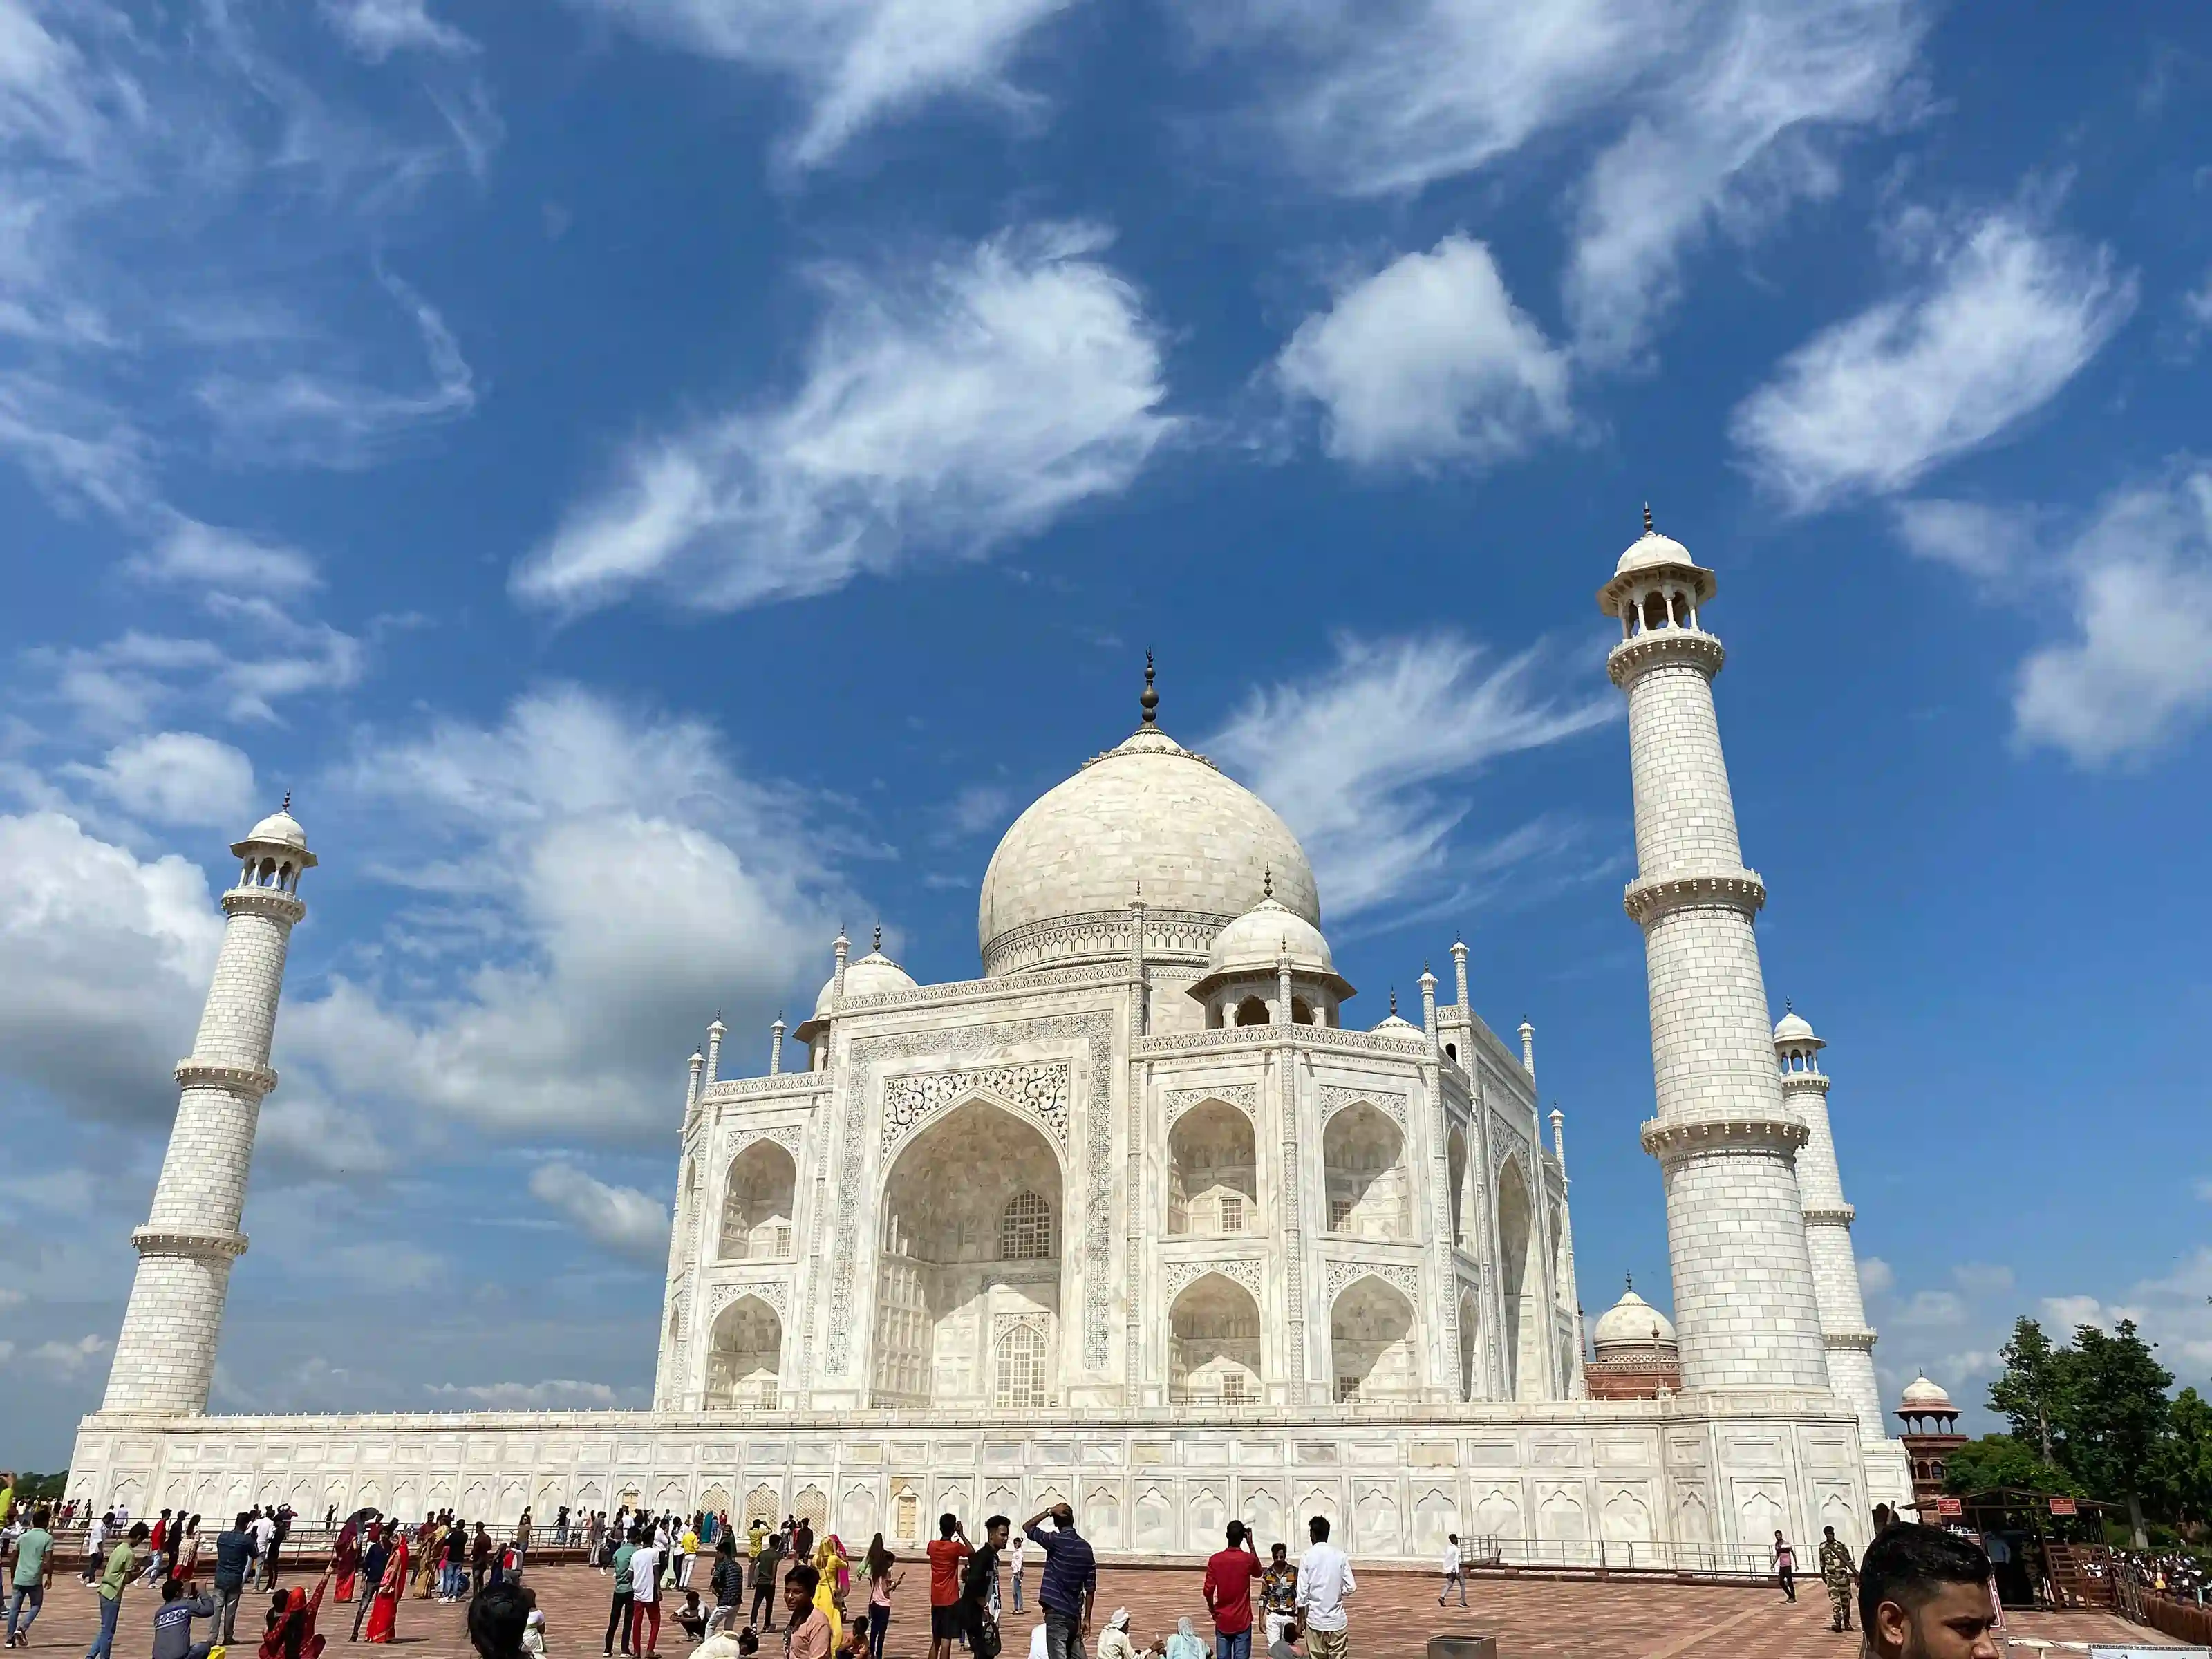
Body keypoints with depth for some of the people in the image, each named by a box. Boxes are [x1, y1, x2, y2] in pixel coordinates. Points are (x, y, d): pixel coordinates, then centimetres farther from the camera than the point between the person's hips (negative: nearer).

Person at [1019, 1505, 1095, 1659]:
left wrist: (1049, 1512, 0)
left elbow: (1027, 1527, 2)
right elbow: (1090, 1588, 6)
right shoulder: (1086, 1547, 6)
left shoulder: (1056, 1540, -11)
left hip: (1057, 1613, -6)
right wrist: (1087, 1618, 11)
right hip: (1075, 1614, 6)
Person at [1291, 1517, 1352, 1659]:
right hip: (1337, 1619, 1)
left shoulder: (1307, 1556, -7)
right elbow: (1351, 1587, -3)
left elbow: (1302, 1591, -7)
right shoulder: (1340, 1555, -1)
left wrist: (1300, 1619, 3)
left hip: (1315, 1620, -1)